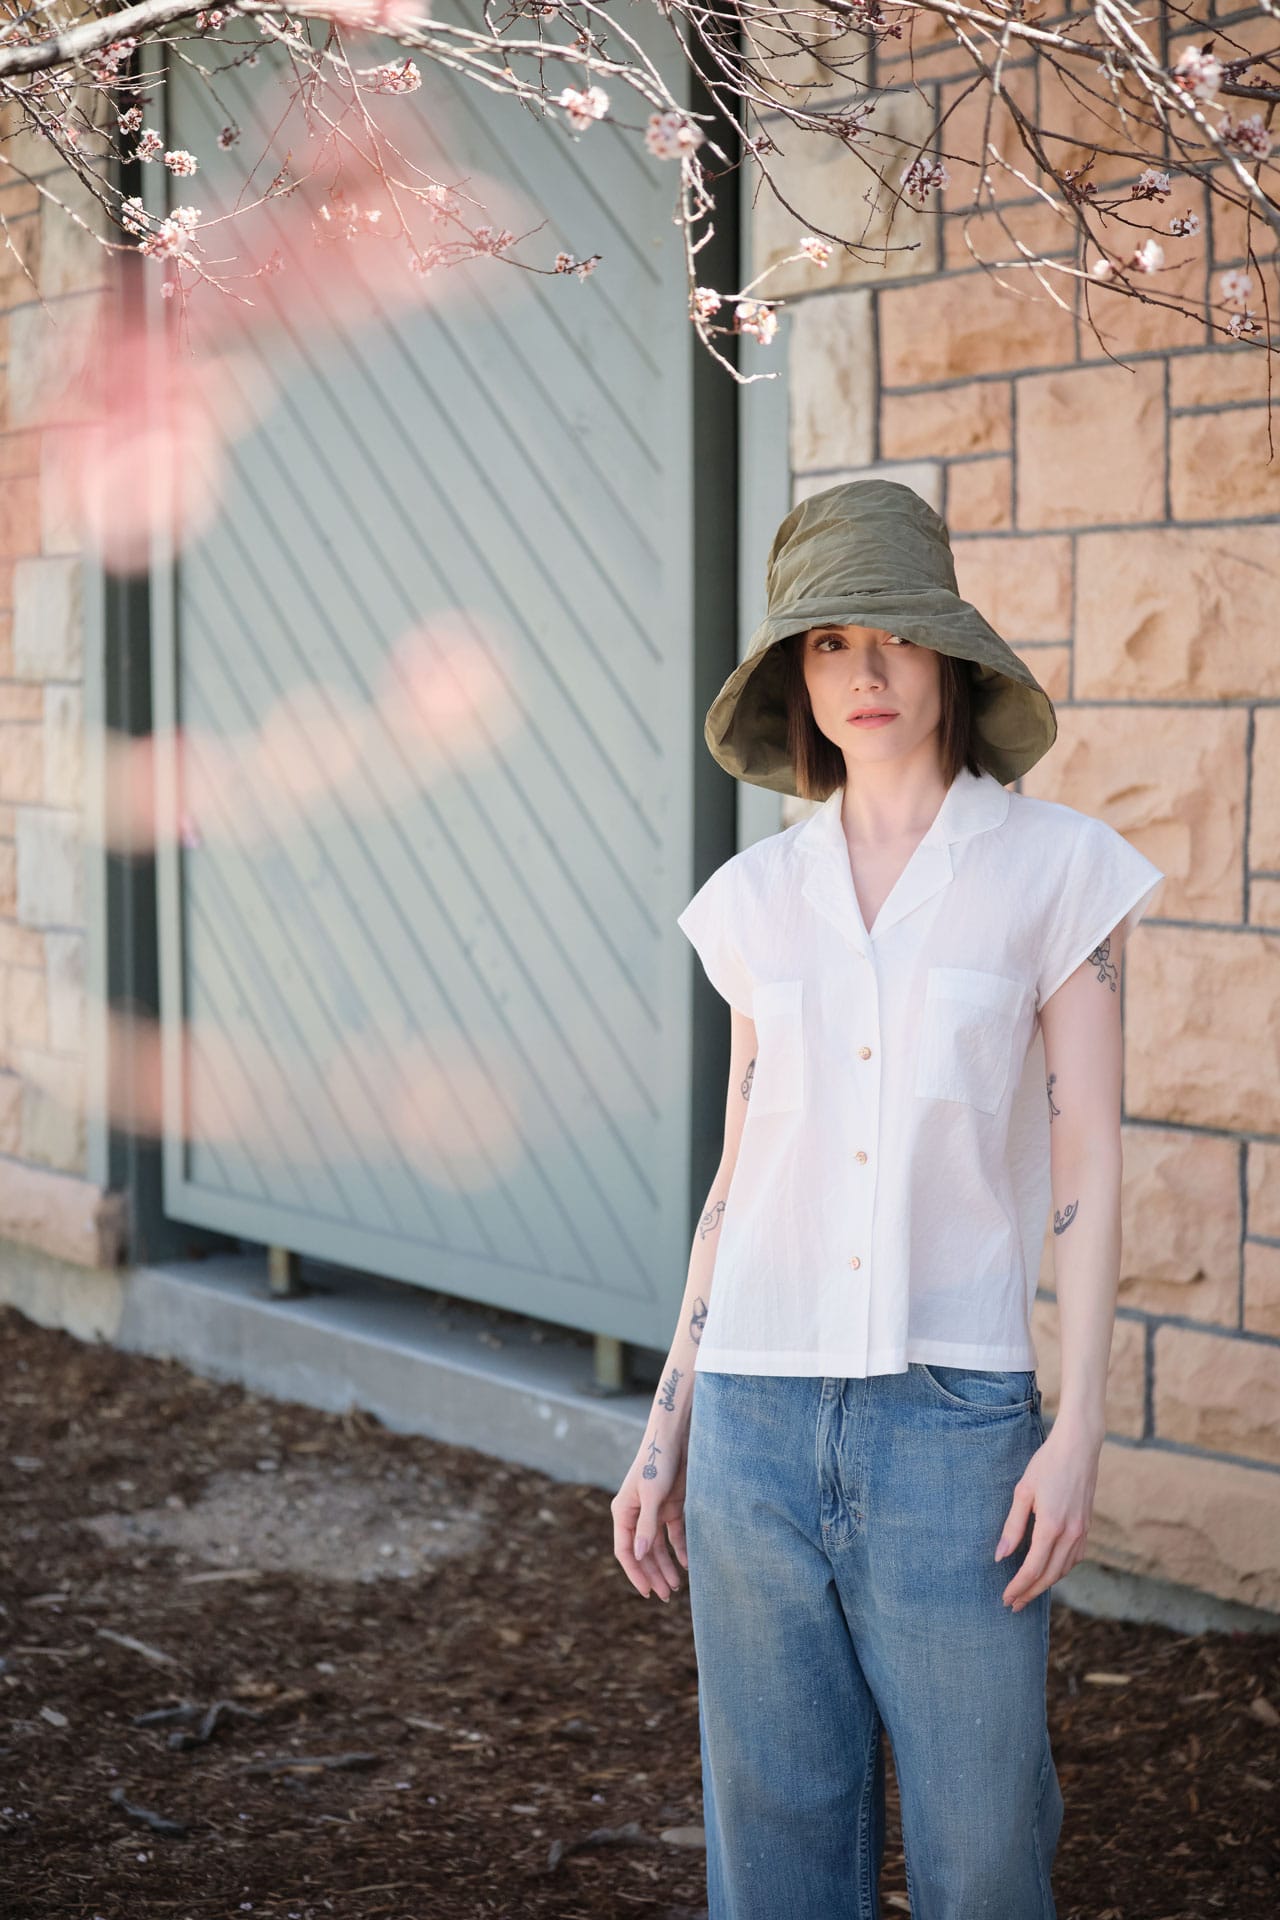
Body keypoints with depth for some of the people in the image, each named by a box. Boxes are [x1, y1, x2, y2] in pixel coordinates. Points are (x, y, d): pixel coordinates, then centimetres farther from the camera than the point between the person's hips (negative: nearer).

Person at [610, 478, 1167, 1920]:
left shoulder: (1056, 866, -1)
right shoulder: (758, 897, 8)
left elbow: (1086, 1165, -2)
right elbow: (739, 1174, 12)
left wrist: (1080, 1432, -10)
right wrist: (663, 1437, 10)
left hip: (953, 1411, -3)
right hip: (758, 1410, 3)